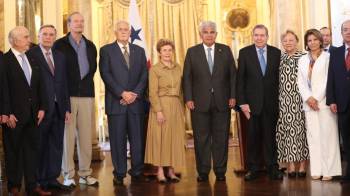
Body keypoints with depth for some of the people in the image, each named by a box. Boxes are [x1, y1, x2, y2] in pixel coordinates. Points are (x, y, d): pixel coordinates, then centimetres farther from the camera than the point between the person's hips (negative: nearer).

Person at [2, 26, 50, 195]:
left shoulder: (32, 60, 12)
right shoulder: (5, 60, -7)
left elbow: (39, 86, 13)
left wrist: (42, 108, 5)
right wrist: (7, 114, -15)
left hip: (33, 115, 6)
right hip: (14, 115, -6)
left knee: (32, 150, 9)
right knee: (13, 152, 7)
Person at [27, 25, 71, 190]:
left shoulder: (60, 56, 15)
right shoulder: (30, 54, -5)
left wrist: (67, 108, 11)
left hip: (58, 108, 6)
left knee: (56, 145, 9)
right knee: (40, 146, 3)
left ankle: (52, 178, 19)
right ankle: (40, 181, 15)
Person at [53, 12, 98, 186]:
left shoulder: (90, 46, 15)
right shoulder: (60, 45, 3)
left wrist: (86, 82, 5)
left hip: (87, 95, 4)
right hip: (67, 95, -3)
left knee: (86, 135, 4)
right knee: (68, 135, -2)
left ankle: (85, 173, 12)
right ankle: (68, 175, 5)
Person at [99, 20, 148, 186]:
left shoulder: (139, 51, 15)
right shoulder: (106, 50, 5)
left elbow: (144, 75, 8)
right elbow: (106, 74, -5)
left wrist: (135, 94, -7)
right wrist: (122, 93, -13)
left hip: (136, 101, 3)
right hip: (116, 102, -2)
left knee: (138, 139, 4)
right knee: (117, 139, 1)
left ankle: (137, 172, 13)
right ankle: (119, 174, 10)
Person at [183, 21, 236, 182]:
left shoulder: (225, 50, 6)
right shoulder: (192, 52, 4)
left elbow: (233, 75, 6)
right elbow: (187, 77, 2)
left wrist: (233, 96, -1)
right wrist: (188, 98, -6)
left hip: (222, 102, 1)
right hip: (200, 102, -1)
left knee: (221, 138, 6)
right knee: (201, 138, 5)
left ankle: (220, 171, 16)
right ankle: (203, 171, 15)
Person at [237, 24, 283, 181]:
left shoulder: (276, 53, 4)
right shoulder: (244, 53, 0)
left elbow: (279, 77, 5)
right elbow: (240, 79, -2)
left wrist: (280, 100, -1)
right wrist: (242, 102, -8)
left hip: (271, 103, 1)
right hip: (252, 102, -1)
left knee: (270, 136, 7)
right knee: (253, 137, 5)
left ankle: (272, 168, 17)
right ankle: (253, 169, 15)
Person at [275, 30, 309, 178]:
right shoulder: (278, 58, 10)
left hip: (300, 100, -2)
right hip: (283, 101, 2)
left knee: (301, 129, -1)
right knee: (286, 130, 0)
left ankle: (302, 165, 6)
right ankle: (291, 165, 7)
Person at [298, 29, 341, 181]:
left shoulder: (327, 57, 0)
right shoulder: (303, 60, 15)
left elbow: (328, 80, -6)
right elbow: (301, 81, 10)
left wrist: (317, 99, -10)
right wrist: (308, 98, -5)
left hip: (324, 102, -4)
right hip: (309, 103, 4)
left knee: (327, 135, -4)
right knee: (313, 135, 2)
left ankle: (329, 170, 0)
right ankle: (317, 170, 5)